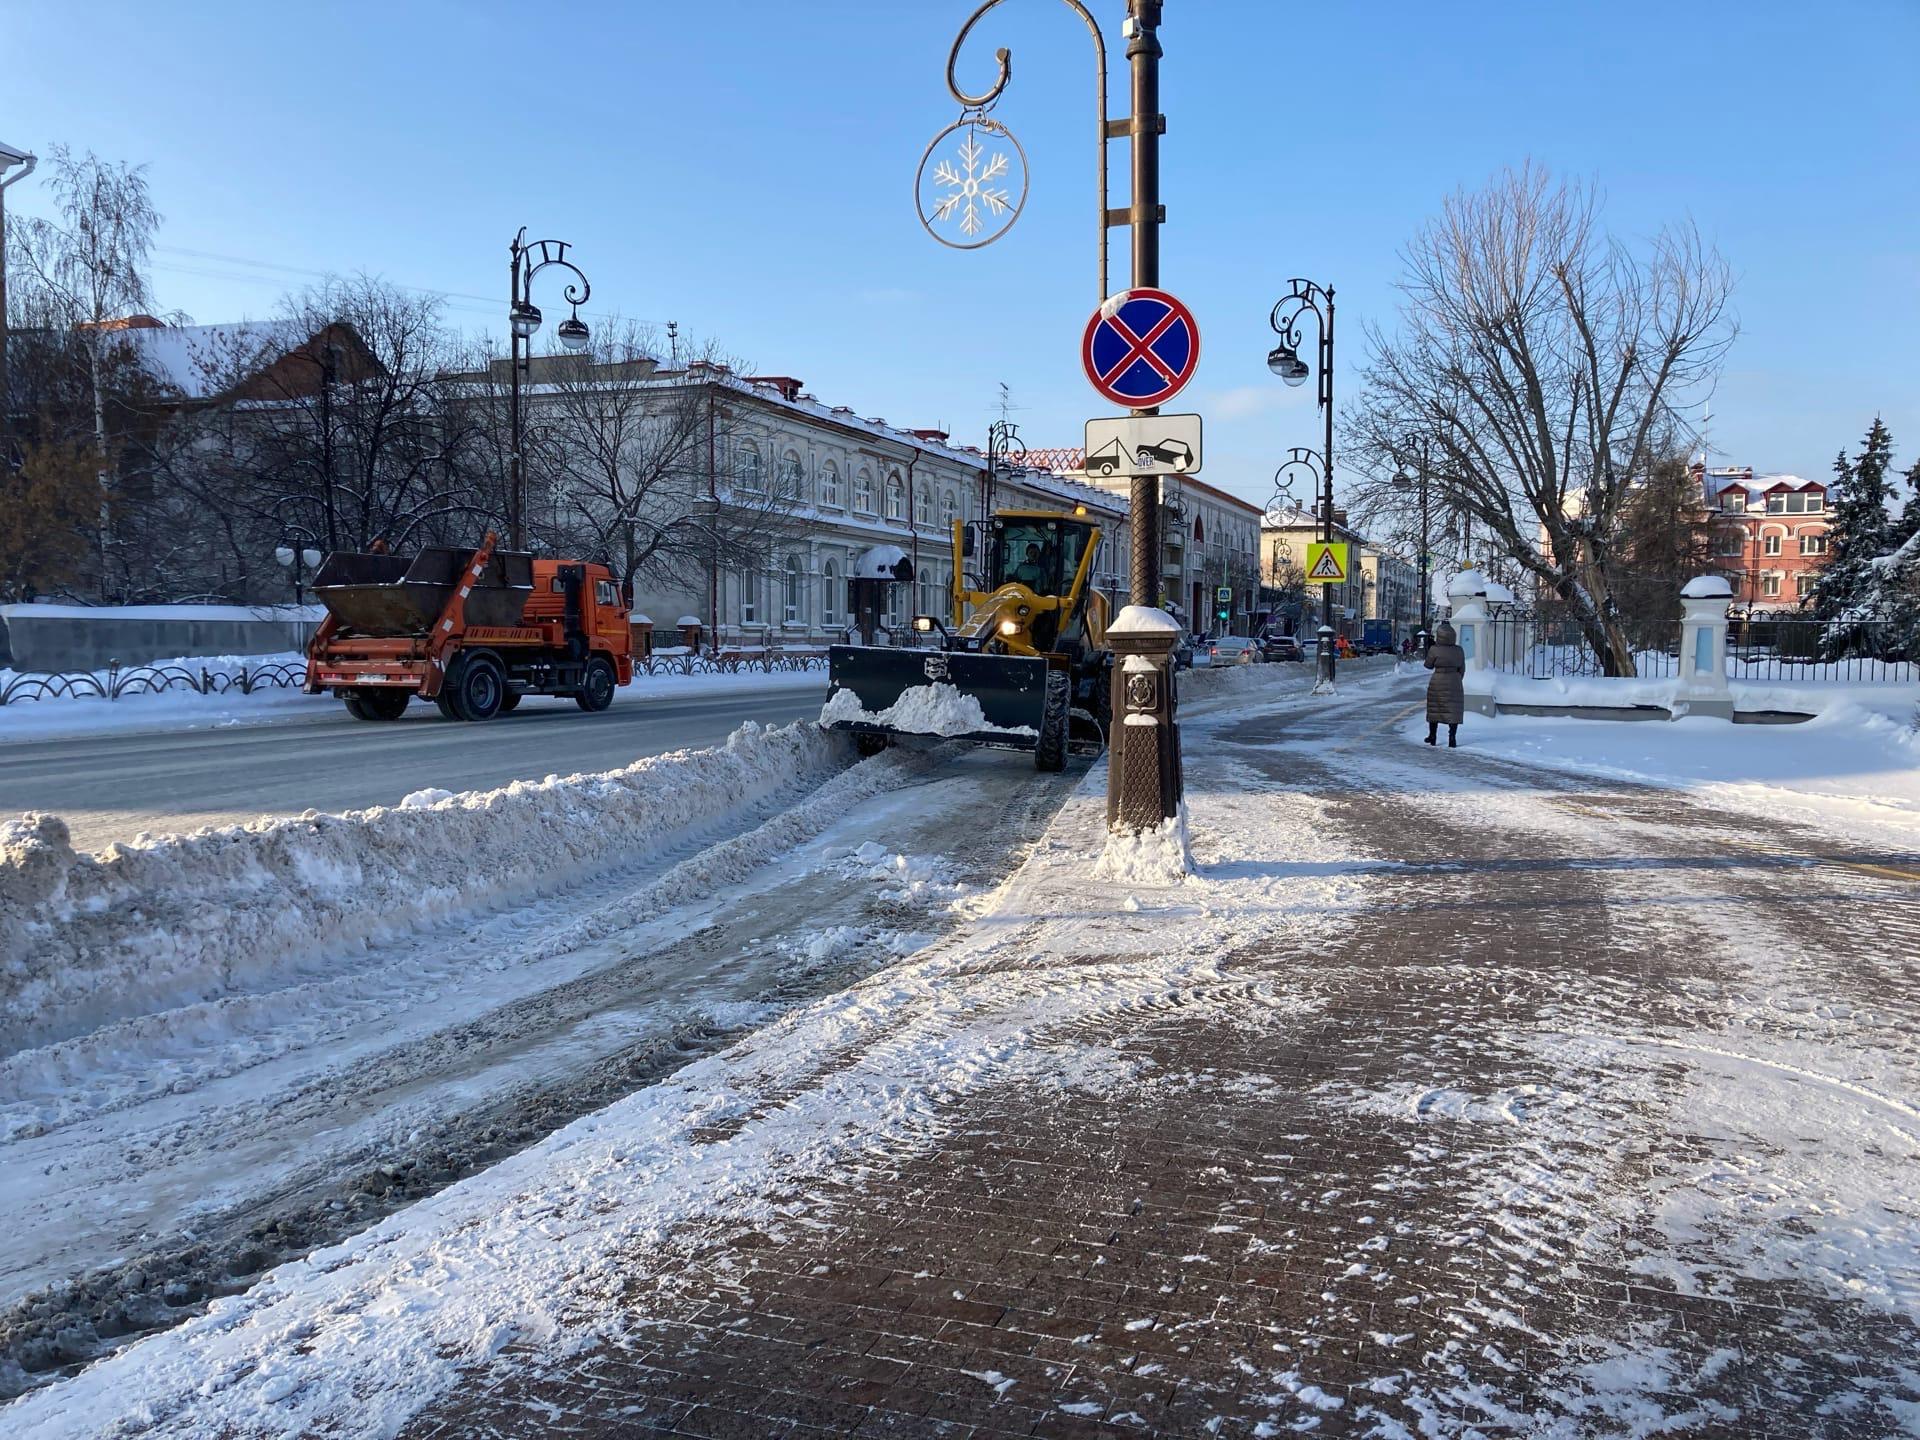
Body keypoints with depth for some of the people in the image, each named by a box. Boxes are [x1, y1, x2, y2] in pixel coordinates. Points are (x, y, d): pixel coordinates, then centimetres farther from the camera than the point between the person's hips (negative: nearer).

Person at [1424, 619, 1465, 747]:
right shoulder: (1459, 650, -2)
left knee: (1434, 709, 12)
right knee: (1453, 711, 6)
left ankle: (1432, 736, 20)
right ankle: (1452, 738, 0)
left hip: (1437, 683, -2)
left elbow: (1428, 665, -1)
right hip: (1454, 683, 2)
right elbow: (1462, 669, 5)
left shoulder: (1434, 649, -13)